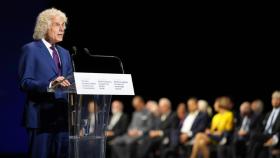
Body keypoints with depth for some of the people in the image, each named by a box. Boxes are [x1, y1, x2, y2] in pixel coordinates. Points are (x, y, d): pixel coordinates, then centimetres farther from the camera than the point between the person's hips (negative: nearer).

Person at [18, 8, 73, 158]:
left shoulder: (64, 53, 21)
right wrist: (50, 84, -24)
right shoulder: (31, 49, -1)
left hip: (63, 116, 6)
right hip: (41, 116, -6)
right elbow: (24, 83, -10)